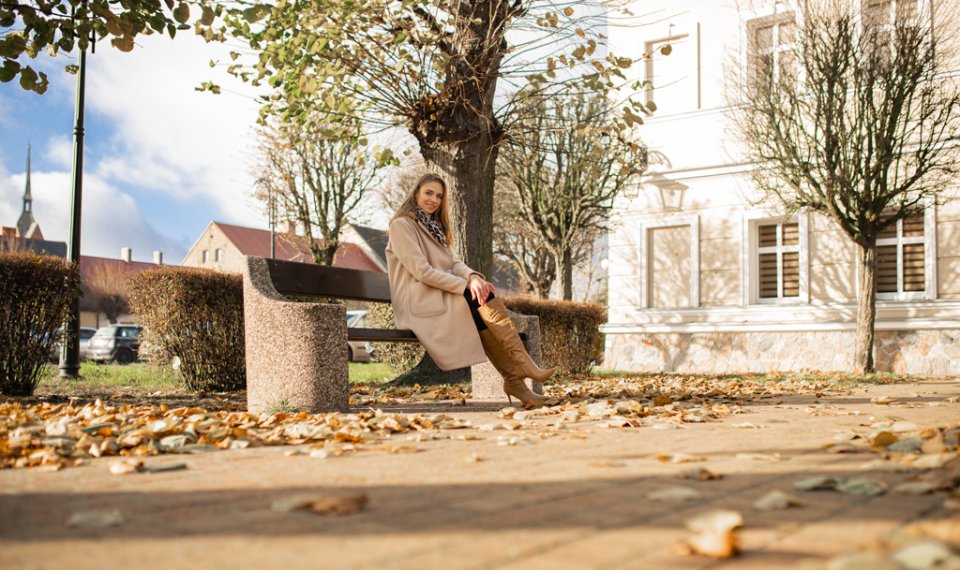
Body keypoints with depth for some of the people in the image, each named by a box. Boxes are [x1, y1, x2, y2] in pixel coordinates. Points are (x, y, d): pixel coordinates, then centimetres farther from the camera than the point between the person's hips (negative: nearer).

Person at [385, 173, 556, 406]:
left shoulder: (434, 227, 23)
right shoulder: (401, 225, -4)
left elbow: (454, 263, 9)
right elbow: (422, 272, -15)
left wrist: (473, 276, -14)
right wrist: (466, 284, -19)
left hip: (441, 296, 7)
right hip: (420, 303, -7)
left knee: (483, 316, -21)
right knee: (485, 298, -24)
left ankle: (514, 379, -27)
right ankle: (522, 365, -25)